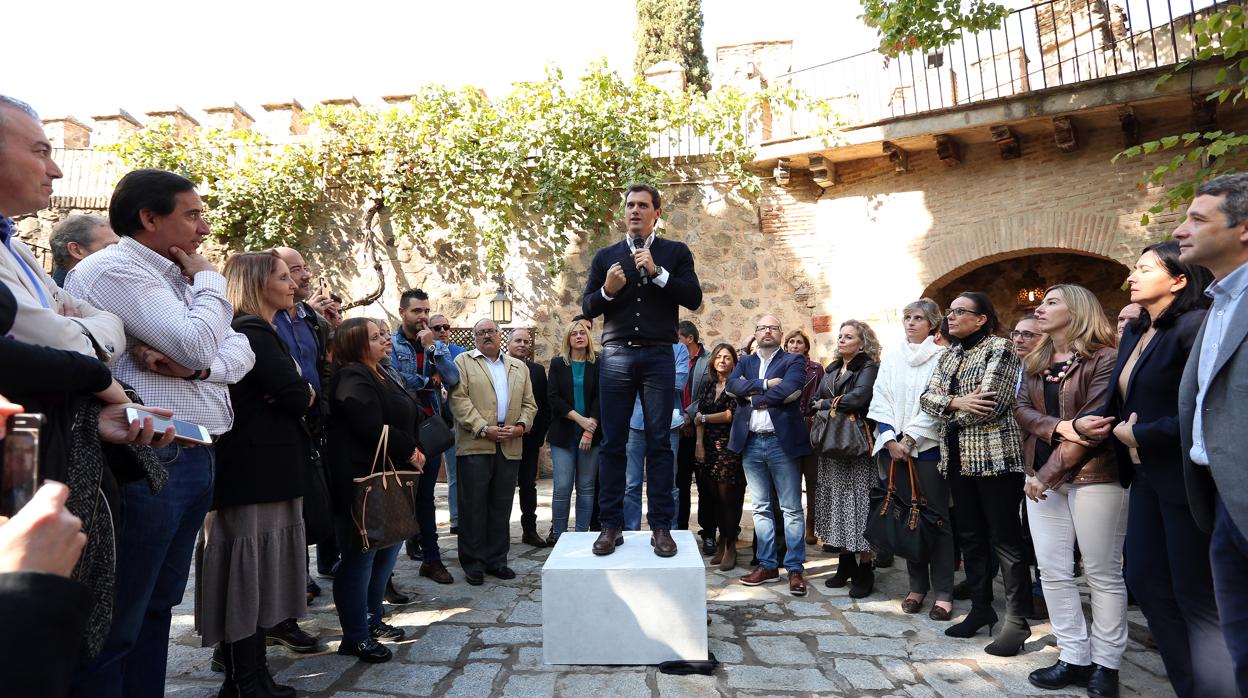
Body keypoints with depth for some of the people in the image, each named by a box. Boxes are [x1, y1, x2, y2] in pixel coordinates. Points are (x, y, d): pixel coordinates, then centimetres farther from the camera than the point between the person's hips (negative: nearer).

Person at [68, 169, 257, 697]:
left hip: (194, 457, 9)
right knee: (116, 623, 1)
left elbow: (239, 350, 11)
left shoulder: (173, 276, 18)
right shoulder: (115, 268, -10)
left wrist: (197, 367, -10)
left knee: (158, 605, 18)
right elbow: (196, 343, -21)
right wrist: (208, 280, -4)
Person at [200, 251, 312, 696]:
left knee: (254, 575, 13)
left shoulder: (257, 333, 18)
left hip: (259, 470, 10)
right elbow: (298, 398, -19)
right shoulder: (254, 334, -14)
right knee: (250, 574, -1)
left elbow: (306, 395, 16)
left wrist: (296, 393, -4)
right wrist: (302, 392, 0)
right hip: (258, 472, -10)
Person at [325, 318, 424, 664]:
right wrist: (411, 452, -13)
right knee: (360, 556, -1)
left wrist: (412, 453, 6)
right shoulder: (353, 378, -15)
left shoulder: (379, 375, 16)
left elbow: (403, 418, 21)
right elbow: (373, 429, -24)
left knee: (387, 549, 16)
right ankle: (355, 636, 11)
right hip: (363, 481, -10)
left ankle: (372, 620, 30)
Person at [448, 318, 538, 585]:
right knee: (473, 506, 2)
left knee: (501, 507, 9)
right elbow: (459, 400, -5)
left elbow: (529, 404, 14)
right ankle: (473, 563, 11)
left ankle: (496, 560, 18)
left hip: (510, 446, 4)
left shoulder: (519, 367, 19)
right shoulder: (463, 362, 6)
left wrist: (521, 426, -5)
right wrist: (484, 428, -14)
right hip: (475, 445, -3)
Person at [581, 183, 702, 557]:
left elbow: (693, 298, -2)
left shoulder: (676, 252, 9)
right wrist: (607, 290, -10)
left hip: (658, 357, -1)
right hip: (615, 356, 2)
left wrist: (656, 271, -11)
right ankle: (611, 525, 8)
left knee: (659, 442, 0)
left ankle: (661, 527, 7)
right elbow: (587, 308, 10)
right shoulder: (606, 256, 13)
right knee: (612, 442, 1)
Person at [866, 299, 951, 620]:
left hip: (928, 446, -4)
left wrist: (910, 439, -12)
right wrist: (891, 440, -4)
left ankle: (943, 592, 5)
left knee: (935, 516, -2)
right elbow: (880, 401, 7)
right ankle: (917, 585, 18)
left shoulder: (940, 358, 0)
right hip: (894, 446, 4)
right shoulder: (891, 359, 13)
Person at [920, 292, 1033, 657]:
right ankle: (981, 609, 25)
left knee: (1005, 540, -2)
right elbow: (927, 397, 4)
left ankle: (1017, 621, 8)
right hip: (958, 458, 7)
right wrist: (957, 402, -14)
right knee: (970, 537, 13)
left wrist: (949, 413, -5)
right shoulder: (948, 355, 15)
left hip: (995, 457, -7)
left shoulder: (999, 348, -7)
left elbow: (990, 405, -17)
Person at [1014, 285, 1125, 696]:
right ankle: (1074, 657, 17)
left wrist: (1048, 474, -15)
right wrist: (1059, 426, -16)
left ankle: (1105, 663, 16)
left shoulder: (1105, 357, -7)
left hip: (1093, 476, -6)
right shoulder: (1034, 362, 14)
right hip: (1042, 477, 6)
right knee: (1053, 571, 6)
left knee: (1103, 574, 4)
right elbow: (1022, 411, 5)